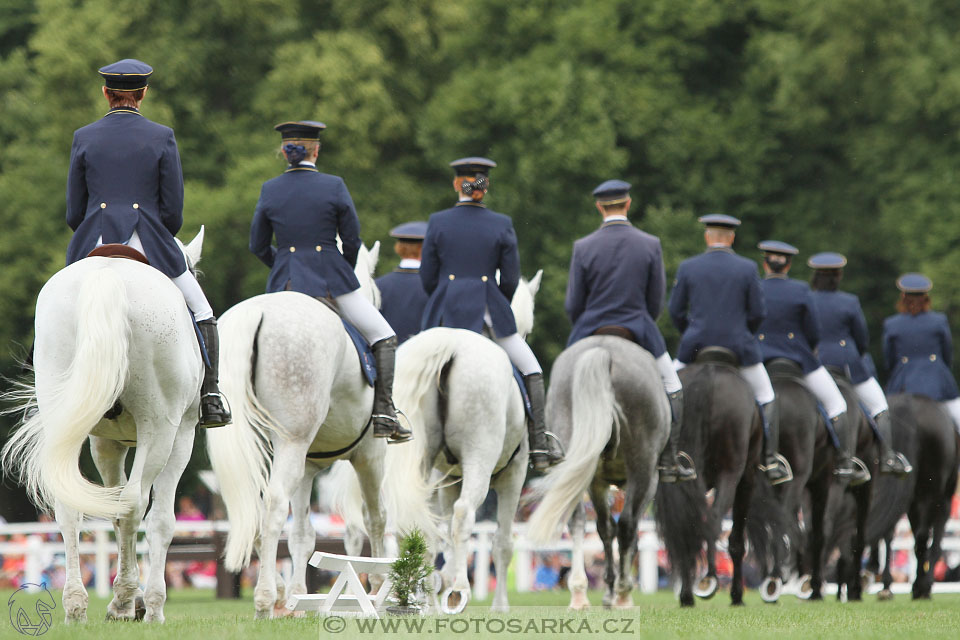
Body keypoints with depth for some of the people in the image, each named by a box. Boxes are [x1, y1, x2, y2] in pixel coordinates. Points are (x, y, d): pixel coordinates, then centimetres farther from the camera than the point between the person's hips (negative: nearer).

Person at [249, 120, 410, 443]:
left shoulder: (269, 190, 0)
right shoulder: (334, 186, -7)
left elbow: (258, 246, 6)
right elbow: (352, 241, -2)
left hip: (285, 284, 3)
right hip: (331, 281, -3)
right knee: (384, 338, 12)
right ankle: (383, 415, 0)